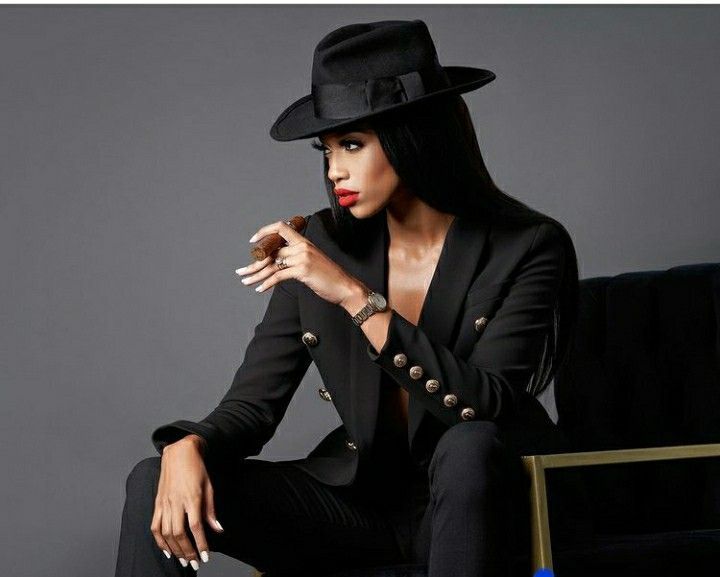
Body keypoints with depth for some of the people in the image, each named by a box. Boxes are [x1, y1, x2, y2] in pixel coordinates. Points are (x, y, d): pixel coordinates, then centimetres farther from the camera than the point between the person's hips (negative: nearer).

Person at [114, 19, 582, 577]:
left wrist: (355, 296, -29)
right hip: (359, 493, 3)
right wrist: (189, 446, -25)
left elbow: (482, 403, -26)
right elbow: (251, 404, -2)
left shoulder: (528, 248, -13)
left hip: (484, 504, -3)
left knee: (469, 445, -39)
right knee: (157, 484, -16)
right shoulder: (324, 243, -2)